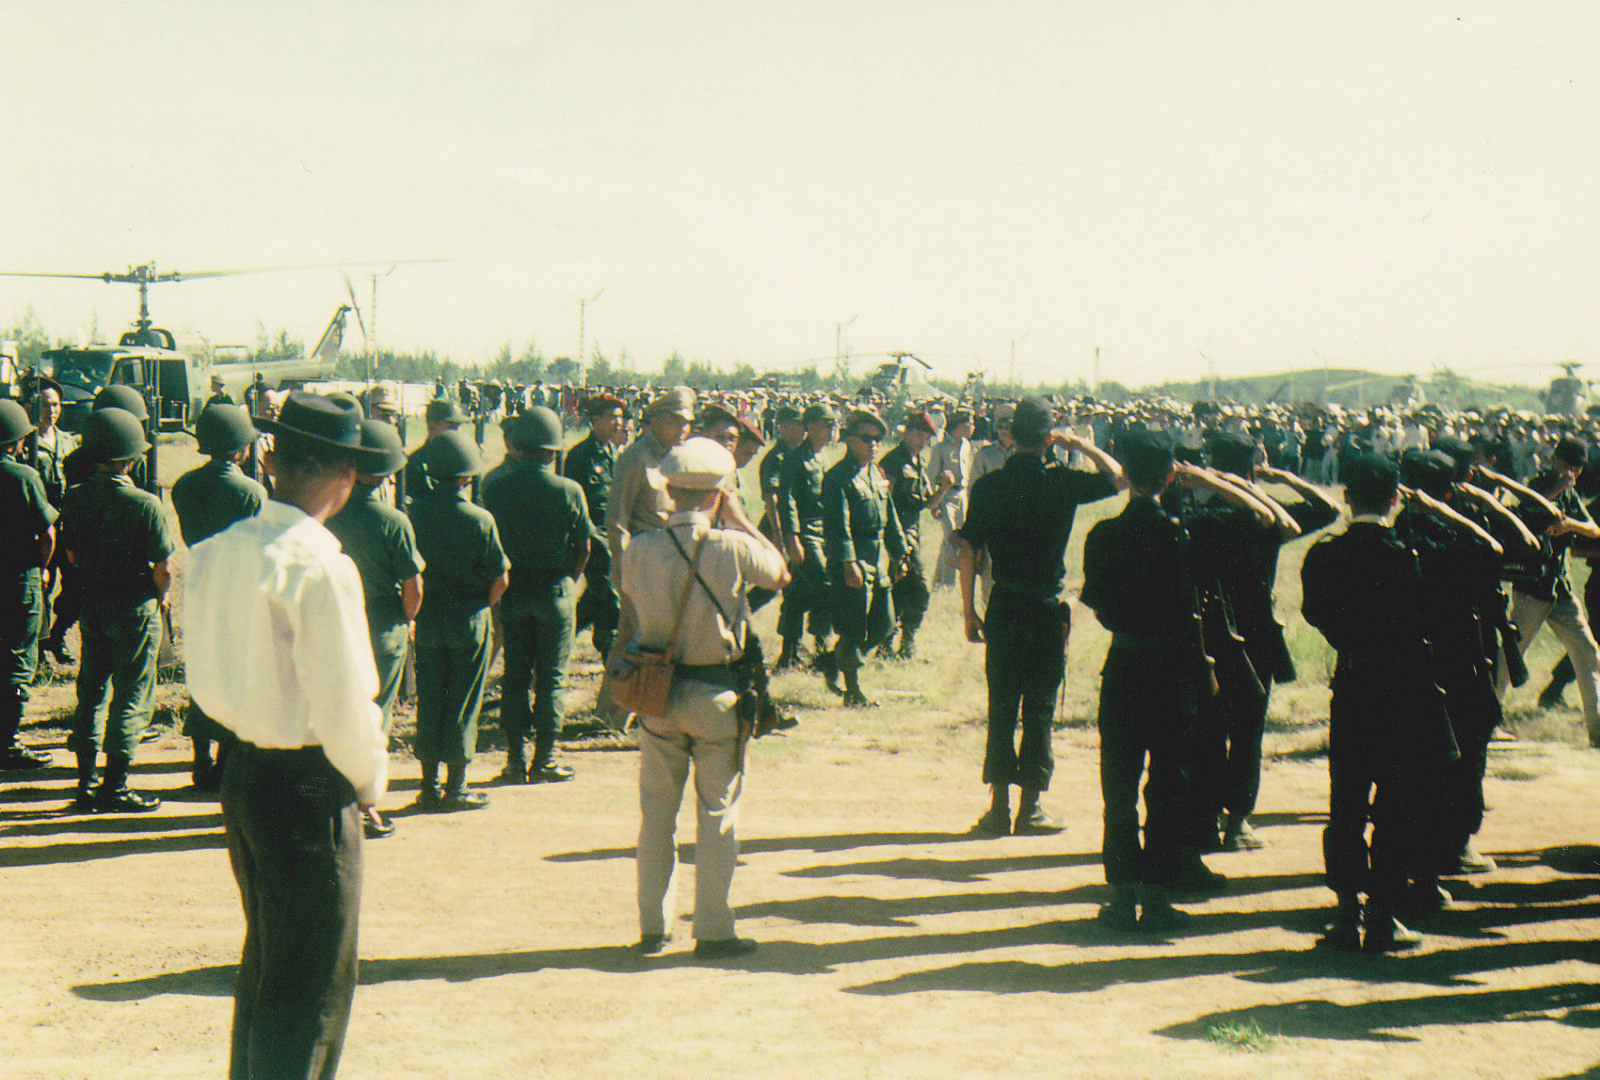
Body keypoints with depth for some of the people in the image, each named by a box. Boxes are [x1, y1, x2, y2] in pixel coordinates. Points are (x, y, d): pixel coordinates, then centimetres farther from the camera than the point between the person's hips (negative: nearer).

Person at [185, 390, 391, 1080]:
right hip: (310, 787, -8)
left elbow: (206, 679, 8)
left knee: (264, 959, 25)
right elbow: (343, 705, -20)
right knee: (312, 989, 4)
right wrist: (369, 782, -4)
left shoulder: (213, 553, 0)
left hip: (241, 772, 8)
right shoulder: (320, 566, -21)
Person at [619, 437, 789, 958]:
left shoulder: (639, 548, -8)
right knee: (717, 816, 7)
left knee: (657, 813, 14)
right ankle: (713, 930, 10)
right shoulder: (733, 548, -15)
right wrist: (739, 518, 9)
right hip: (716, 693, -3)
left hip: (656, 693, 3)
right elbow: (779, 571, 5)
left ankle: (653, 926, 20)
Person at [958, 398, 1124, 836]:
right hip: (1047, 609, -2)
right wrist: (1079, 444, 10)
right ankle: (1030, 807, 8)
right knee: (1039, 708, 5)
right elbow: (1117, 476, 4)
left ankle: (999, 806, 10)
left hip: (1003, 607, 2)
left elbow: (968, 550, -3)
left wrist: (969, 611, 4)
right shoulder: (1061, 482, -8)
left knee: (1001, 708, 8)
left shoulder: (989, 486, -1)